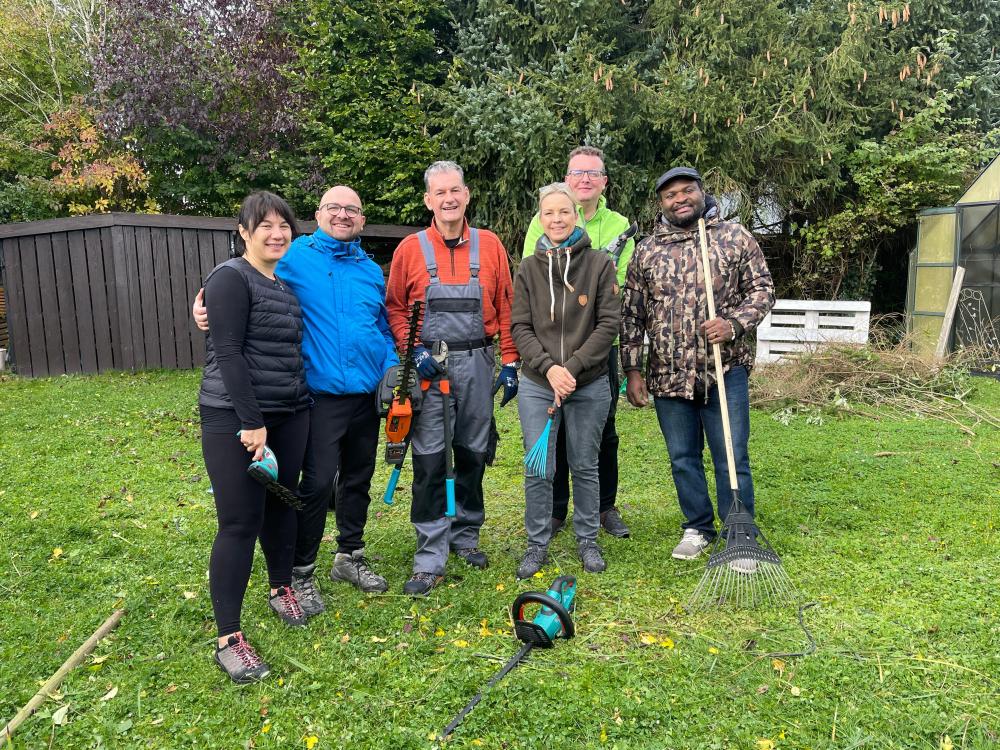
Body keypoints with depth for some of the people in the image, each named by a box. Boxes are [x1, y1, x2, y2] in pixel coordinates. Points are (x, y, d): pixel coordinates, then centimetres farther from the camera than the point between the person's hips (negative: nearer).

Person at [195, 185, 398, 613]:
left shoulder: (371, 270, 11)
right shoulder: (295, 258, -3)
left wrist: (394, 373, 3)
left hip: (368, 396, 6)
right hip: (322, 396, -5)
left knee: (359, 478, 16)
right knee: (317, 484, -5)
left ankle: (350, 557, 34)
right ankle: (301, 575, 13)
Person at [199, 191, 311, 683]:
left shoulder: (289, 282, 12)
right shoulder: (231, 278, -10)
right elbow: (228, 352, -16)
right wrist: (251, 422, -20)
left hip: (290, 415, 7)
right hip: (235, 418, -7)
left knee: (281, 504, 16)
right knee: (240, 522, -5)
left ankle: (281, 590, 38)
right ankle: (228, 639, 6)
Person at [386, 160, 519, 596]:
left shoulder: (489, 245, 5)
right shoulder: (411, 248, 2)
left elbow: (504, 307, 5)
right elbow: (395, 308, 4)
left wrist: (509, 362, 2)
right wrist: (414, 350, -10)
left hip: (476, 364, 2)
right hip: (429, 366, -1)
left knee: (472, 454, 11)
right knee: (429, 460, -2)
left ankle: (466, 536, 30)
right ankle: (430, 557, 7)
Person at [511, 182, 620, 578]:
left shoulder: (600, 264, -1)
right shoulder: (528, 268, 4)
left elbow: (608, 324, -6)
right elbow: (520, 327, 0)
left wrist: (572, 366, -14)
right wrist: (548, 367, -14)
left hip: (589, 385, -1)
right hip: (537, 384, 1)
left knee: (585, 467, 11)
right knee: (538, 470, 3)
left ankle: (587, 541, 28)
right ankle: (537, 544, 20)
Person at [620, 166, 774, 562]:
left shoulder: (735, 237, 1)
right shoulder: (646, 251, 5)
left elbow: (762, 289, 3)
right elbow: (631, 315, 6)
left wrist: (734, 324, -16)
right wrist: (632, 369, 2)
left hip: (724, 371, -2)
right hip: (668, 377, 2)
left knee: (732, 458, 3)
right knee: (682, 457, 13)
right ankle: (698, 528, 30)